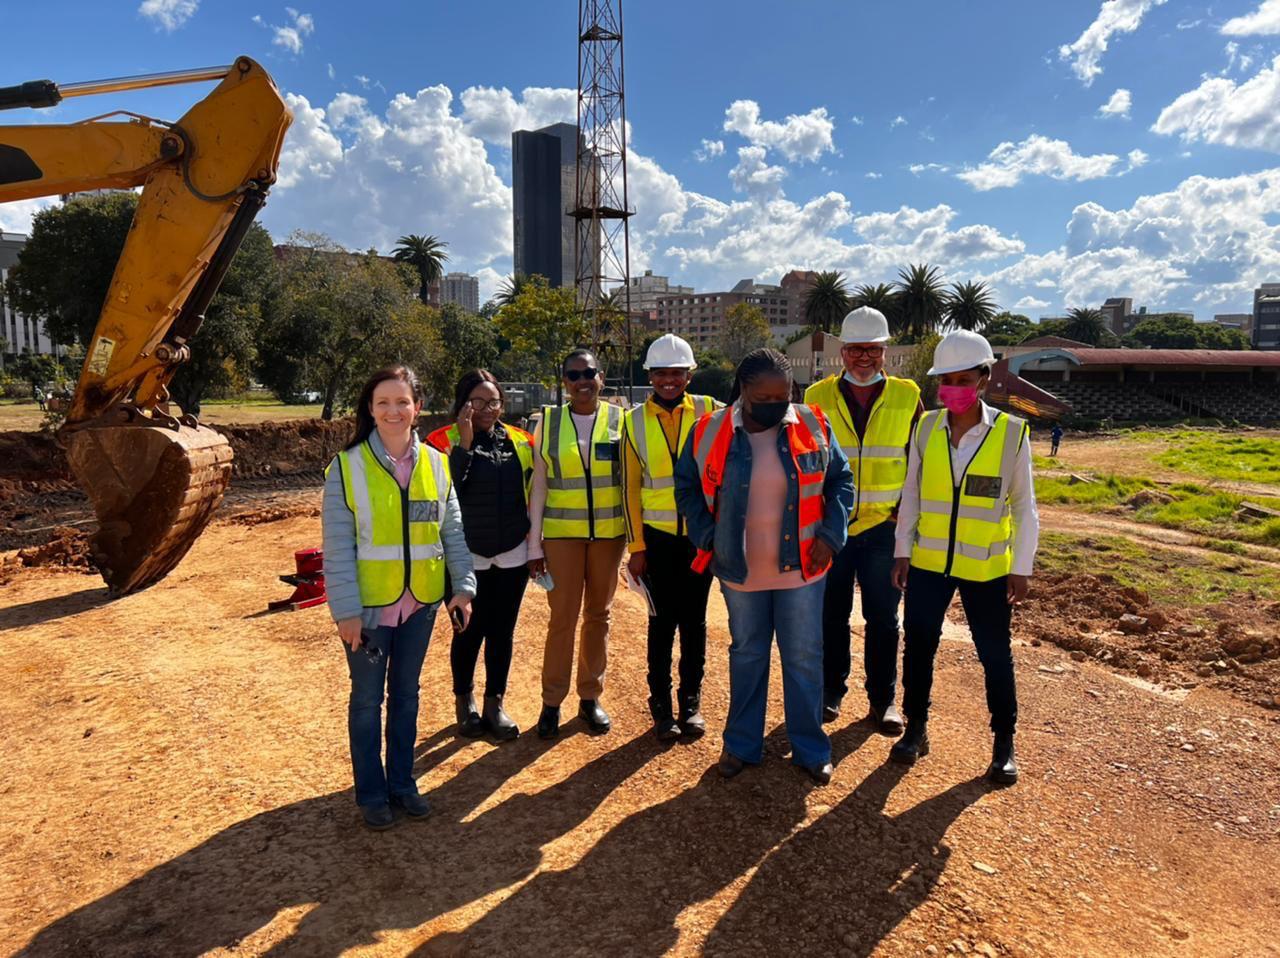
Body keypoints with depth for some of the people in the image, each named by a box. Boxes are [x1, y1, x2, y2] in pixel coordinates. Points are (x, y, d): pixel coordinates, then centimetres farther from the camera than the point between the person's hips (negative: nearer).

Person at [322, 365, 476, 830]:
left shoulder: (436, 464, 1)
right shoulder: (347, 466, -9)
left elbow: (453, 532, 5)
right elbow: (337, 547, -10)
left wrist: (463, 585, -3)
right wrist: (345, 610, -13)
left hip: (420, 602, 3)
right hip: (369, 606, -3)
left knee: (406, 695, 17)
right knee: (368, 700, 11)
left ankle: (402, 782, 33)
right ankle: (371, 793, 27)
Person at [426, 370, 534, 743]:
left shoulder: (520, 441, 5)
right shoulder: (444, 441, -7)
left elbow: (534, 491, 12)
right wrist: (465, 443, -23)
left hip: (513, 555, 3)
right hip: (466, 556, -3)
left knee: (502, 632, 10)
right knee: (470, 631, 6)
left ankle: (495, 704, 25)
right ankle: (464, 702, 28)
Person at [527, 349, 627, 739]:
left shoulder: (619, 419, 2)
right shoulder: (549, 421, 1)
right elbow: (539, 486, 1)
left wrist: (636, 537, 1)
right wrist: (534, 544, -1)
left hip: (608, 532, 1)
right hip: (562, 533, -1)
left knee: (598, 615, 10)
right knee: (562, 618, 1)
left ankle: (591, 696, 24)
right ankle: (552, 701, 16)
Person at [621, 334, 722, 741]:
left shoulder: (709, 411, -1)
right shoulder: (635, 421, 1)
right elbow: (630, 486, 2)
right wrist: (635, 547, -1)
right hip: (657, 537, 0)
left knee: (694, 621, 10)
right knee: (662, 622, 7)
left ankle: (691, 703, 23)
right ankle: (661, 706, 20)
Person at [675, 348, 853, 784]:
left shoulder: (813, 426, -8)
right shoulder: (709, 433, -8)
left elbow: (840, 479, 4)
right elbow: (687, 488, 4)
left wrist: (831, 534, -6)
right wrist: (708, 537, -5)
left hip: (801, 568, 0)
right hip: (740, 571, 1)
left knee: (804, 658, 9)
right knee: (746, 656, 16)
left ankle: (811, 749, 27)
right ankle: (742, 744, 31)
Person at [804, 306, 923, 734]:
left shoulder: (907, 397, 2)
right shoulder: (817, 397, 2)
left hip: (884, 528, 0)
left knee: (883, 620, 8)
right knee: (831, 616, 10)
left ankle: (882, 700, 23)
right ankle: (831, 693, 26)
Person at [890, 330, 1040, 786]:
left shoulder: (1011, 433, -8)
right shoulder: (927, 427, -2)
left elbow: (1024, 506, -2)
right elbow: (911, 493, 6)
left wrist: (1021, 568, -4)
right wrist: (902, 551, 4)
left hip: (987, 569, -2)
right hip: (928, 563, 2)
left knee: (995, 655, 10)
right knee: (918, 647, 9)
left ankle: (1004, 743, 28)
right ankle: (916, 728, 28)